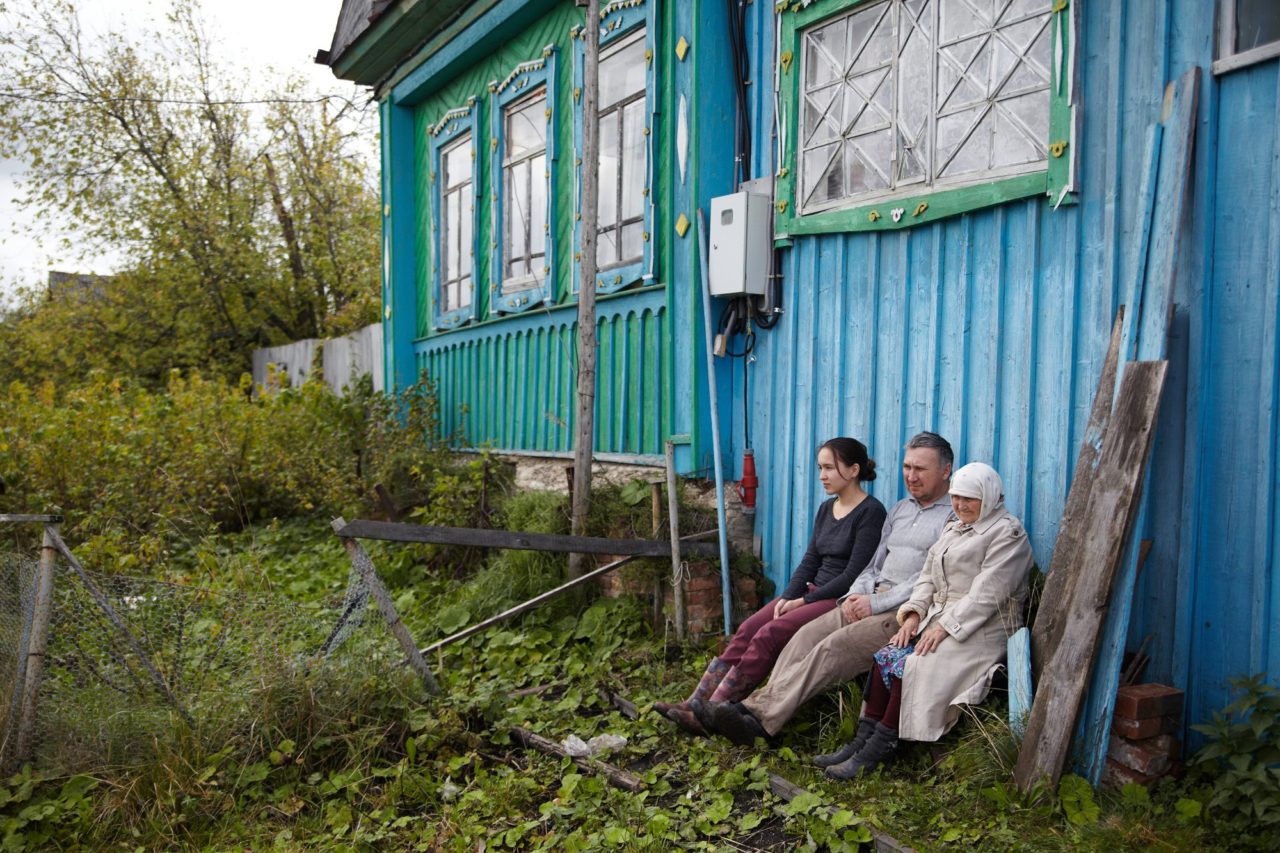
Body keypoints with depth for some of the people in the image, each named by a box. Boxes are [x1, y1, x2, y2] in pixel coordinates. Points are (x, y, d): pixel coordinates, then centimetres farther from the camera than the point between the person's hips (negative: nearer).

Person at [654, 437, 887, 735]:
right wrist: (788, 596, -5)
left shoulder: (870, 512, -10)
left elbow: (854, 575, -15)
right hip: (814, 592, 8)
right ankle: (695, 704, -17)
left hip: (841, 600, -7)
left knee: (769, 635, -24)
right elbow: (810, 561, 11)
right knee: (747, 629, -13)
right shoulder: (826, 509, 15)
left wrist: (803, 601, -14)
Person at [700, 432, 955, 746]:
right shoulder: (900, 510, 22)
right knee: (808, 635, -16)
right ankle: (759, 704, -26)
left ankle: (760, 716, -32)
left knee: (833, 648, -26)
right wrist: (857, 594, 1)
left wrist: (876, 603, -14)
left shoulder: (954, 517, -3)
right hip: (873, 600, 7)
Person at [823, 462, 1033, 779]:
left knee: (914, 667, -27)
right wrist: (915, 613, 0)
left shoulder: (1009, 533, -6)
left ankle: (878, 750, -17)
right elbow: (928, 576, 17)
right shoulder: (954, 528, 20)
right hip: (937, 619, 8)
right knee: (885, 656, -16)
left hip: (980, 630, -7)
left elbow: (987, 594, -16)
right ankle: (861, 744, -16)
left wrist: (946, 627, -20)